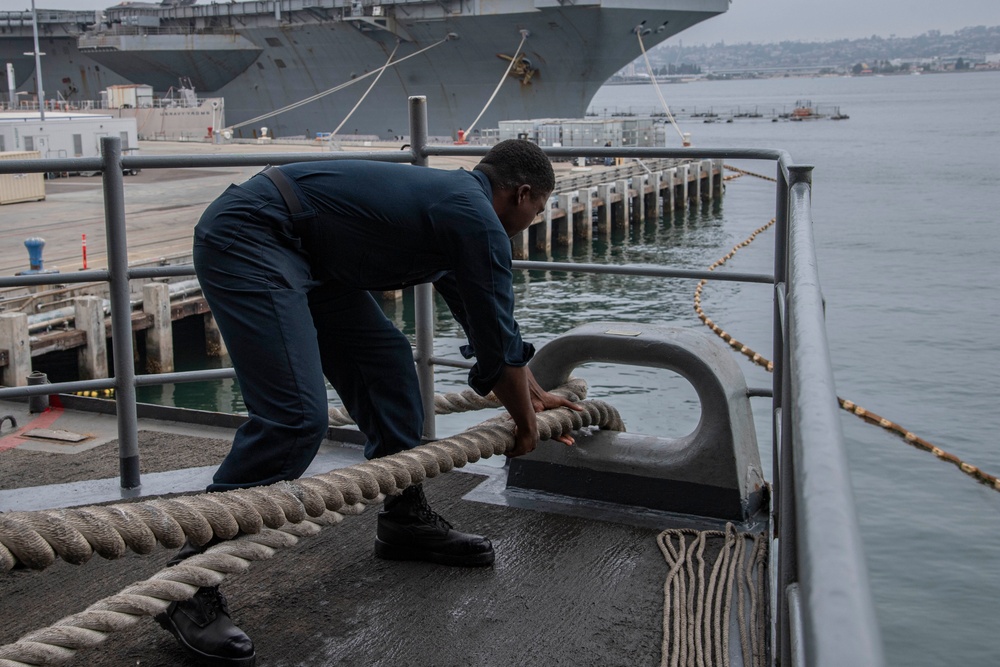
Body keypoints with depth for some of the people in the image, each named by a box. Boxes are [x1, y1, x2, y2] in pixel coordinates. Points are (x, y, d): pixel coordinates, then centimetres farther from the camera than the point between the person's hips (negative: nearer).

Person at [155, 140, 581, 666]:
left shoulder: (453, 206, 20)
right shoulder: (477, 221, -9)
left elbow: (485, 323, 32)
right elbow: (498, 346, -3)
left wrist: (534, 394, 40)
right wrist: (525, 421, 15)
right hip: (247, 234, -11)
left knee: (386, 361, 11)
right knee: (296, 417, -18)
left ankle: (404, 518, 24)